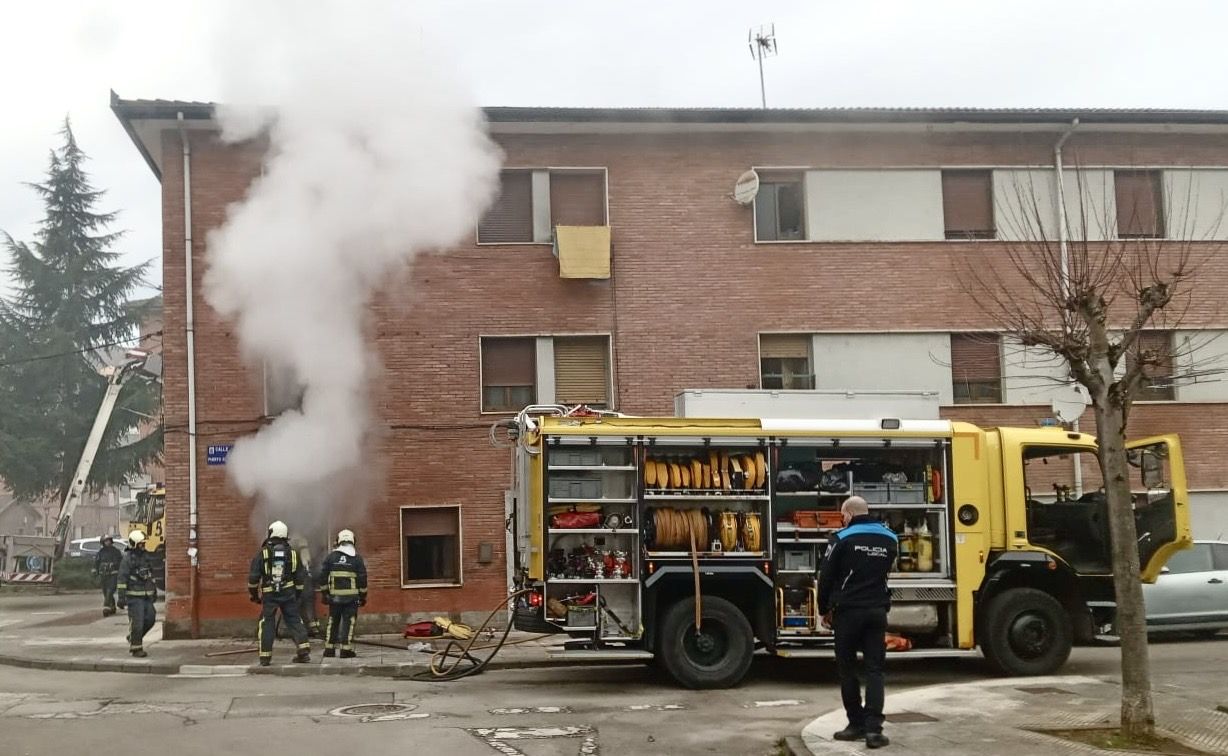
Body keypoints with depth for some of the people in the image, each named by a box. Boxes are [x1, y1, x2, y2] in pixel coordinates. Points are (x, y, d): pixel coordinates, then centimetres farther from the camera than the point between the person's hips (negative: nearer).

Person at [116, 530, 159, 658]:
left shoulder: (146, 556, 11)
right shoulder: (127, 558, -10)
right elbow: (122, 579, -12)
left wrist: (155, 591, 21)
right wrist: (121, 597, -16)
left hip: (147, 595, 7)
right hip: (134, 596, -7)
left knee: (150, 619, 7)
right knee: (137, 622, -5)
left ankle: (134, 637, 28)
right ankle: (135, 648, 5)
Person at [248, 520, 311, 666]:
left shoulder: (263, 553, -3)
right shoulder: (293, 554, 5)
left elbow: (253, 577, -3)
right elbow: (299, 578, 9)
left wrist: (253, 594, 9)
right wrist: (297, 595, 20)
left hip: (269, 595, -2)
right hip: (288, 593, 2)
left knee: (266, 624, 6)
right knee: (294, 621, 7)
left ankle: (265, 657, 5)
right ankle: (304, 650, -2)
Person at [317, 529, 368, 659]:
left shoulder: (331, 557, 5)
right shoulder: (357, 559, -1)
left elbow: (323, 576, 4)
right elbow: (362, 579, -1)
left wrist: (324, 592, 12)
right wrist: (363, 596, 7)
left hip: (334, 596, 2)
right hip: (351, 597, -2)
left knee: (333, 622, 12)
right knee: (348, 622, -1)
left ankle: (329, 649, 15)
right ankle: (346, 650, -6)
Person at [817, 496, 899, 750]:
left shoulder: (843, 538, -7)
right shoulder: (890, 539, 7)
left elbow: (826, 577, -4)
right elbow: (886, 572, 16)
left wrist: (825, 610, 8)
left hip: (848, 611, -3)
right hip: (877, 611, 4)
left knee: (846, 668, 9)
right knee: (874, 669, 3)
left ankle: (856, 724, 11)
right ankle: (873, 728, -7)